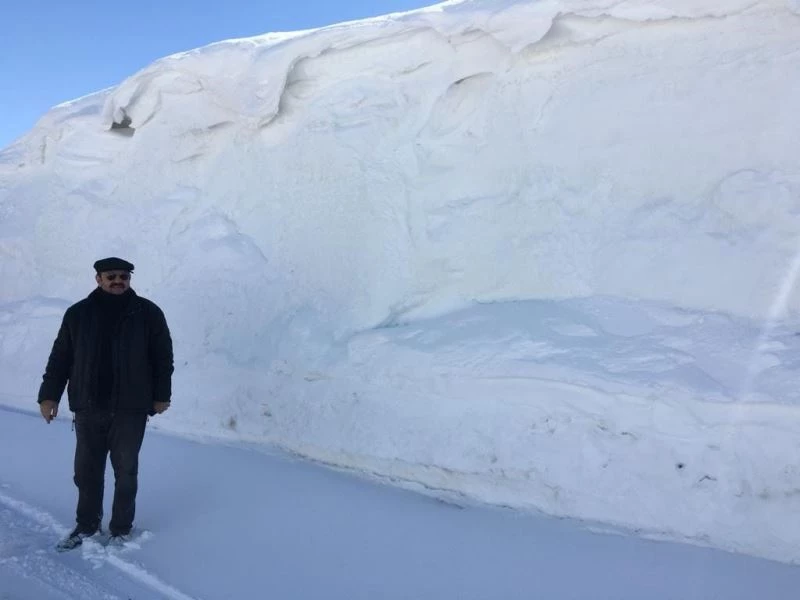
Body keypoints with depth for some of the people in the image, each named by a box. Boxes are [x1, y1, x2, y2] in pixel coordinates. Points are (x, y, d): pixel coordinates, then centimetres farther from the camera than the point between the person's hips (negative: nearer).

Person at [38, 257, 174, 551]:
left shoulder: (148, 313, -2)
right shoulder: (78, 314, 3)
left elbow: (163, 357, 1)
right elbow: (60, 357, 7)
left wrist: (161, 395, -1)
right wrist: (49, 394, 2)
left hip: (130, 409, -2)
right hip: (88, 408, 2)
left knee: (126, 471, 8)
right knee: (86, 470, 12)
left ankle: (121, 528, 23)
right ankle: (87, 524, 30)